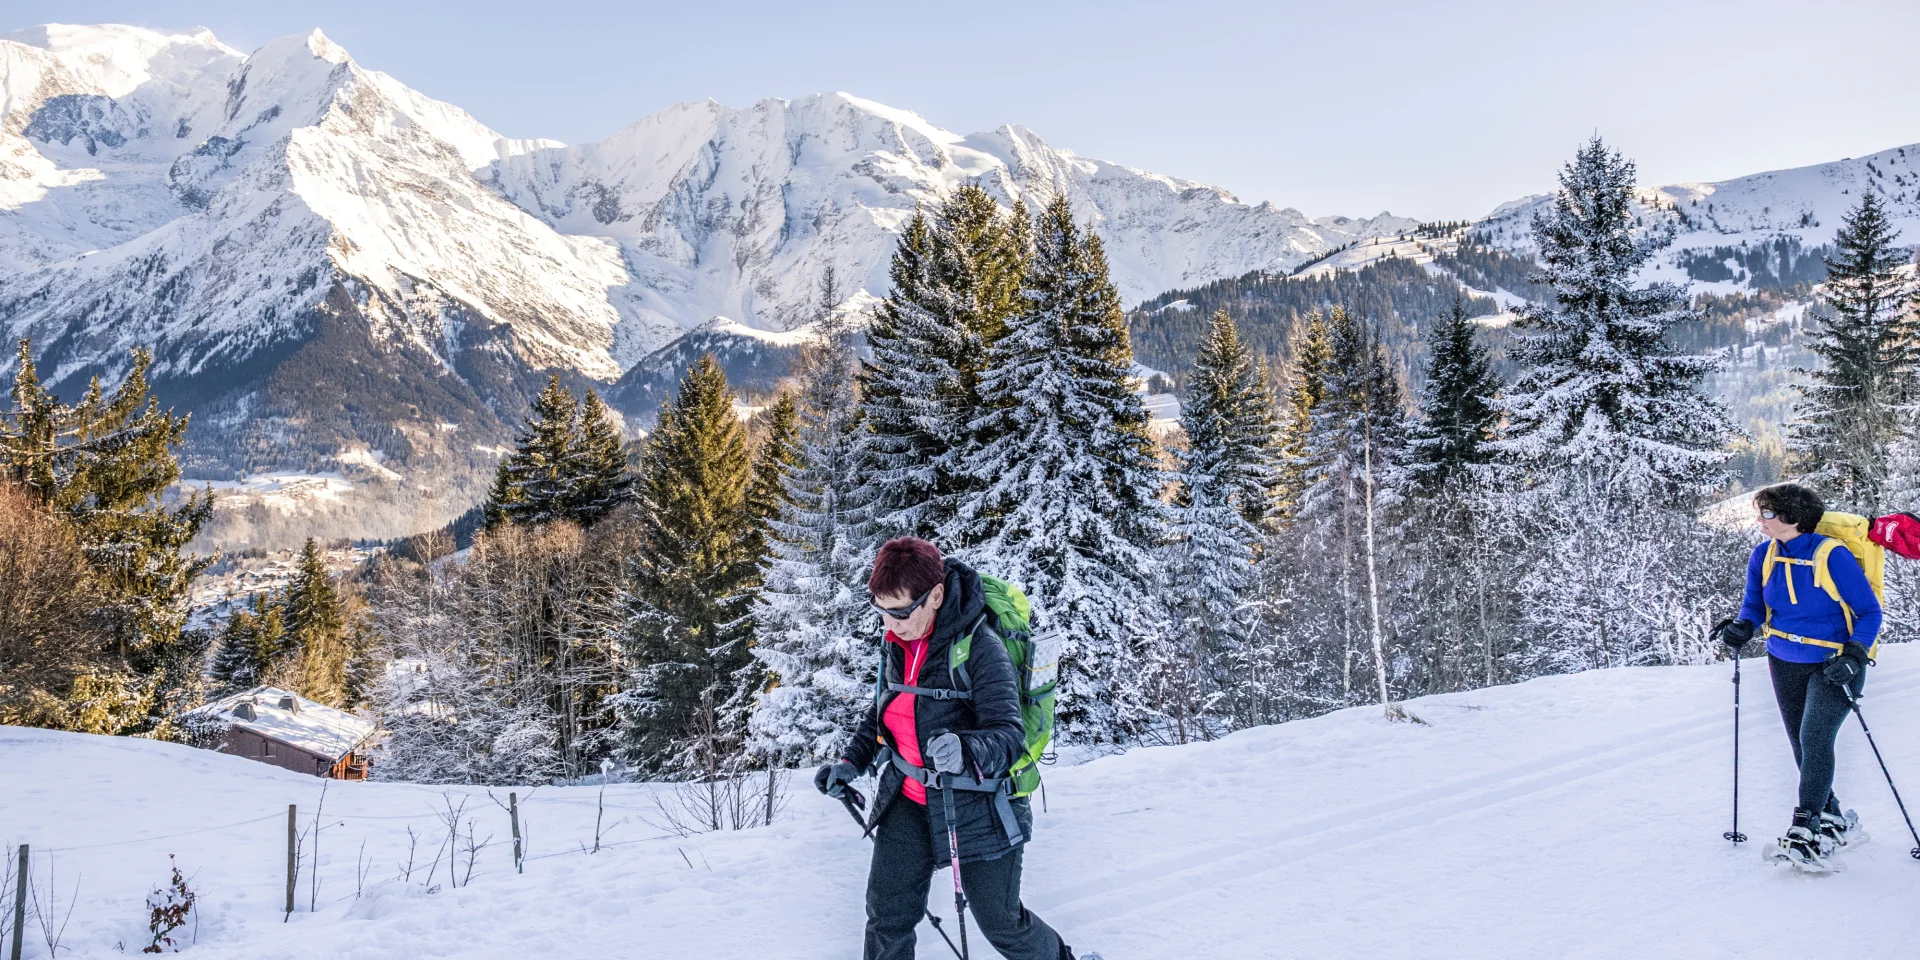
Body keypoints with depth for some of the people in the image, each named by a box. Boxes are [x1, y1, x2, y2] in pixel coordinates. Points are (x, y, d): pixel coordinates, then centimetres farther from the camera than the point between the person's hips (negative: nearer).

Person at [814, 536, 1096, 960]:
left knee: (1000, 923, 9)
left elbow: (1007, 735, -26)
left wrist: (966, 751, -46)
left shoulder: (980, 647, -22)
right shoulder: (899, 644, -1)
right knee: (887, 917, 6)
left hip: (977, 807, -6)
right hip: (907, 802, 6)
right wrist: (852, 761, 9)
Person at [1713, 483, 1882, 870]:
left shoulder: (1833, 556, -19)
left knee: (1814, 738, -18)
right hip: (1785, 663, 6)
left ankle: (1805, 833, -16)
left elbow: (1870, 612, -12)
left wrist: (1855, 655, -25)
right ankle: (1833, 822, 29)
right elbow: (1754, 605, 8)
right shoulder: (1764, 556, -4)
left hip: (1832, 664, -6)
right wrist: (1742, 627, -14)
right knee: (1802, 747, 11)